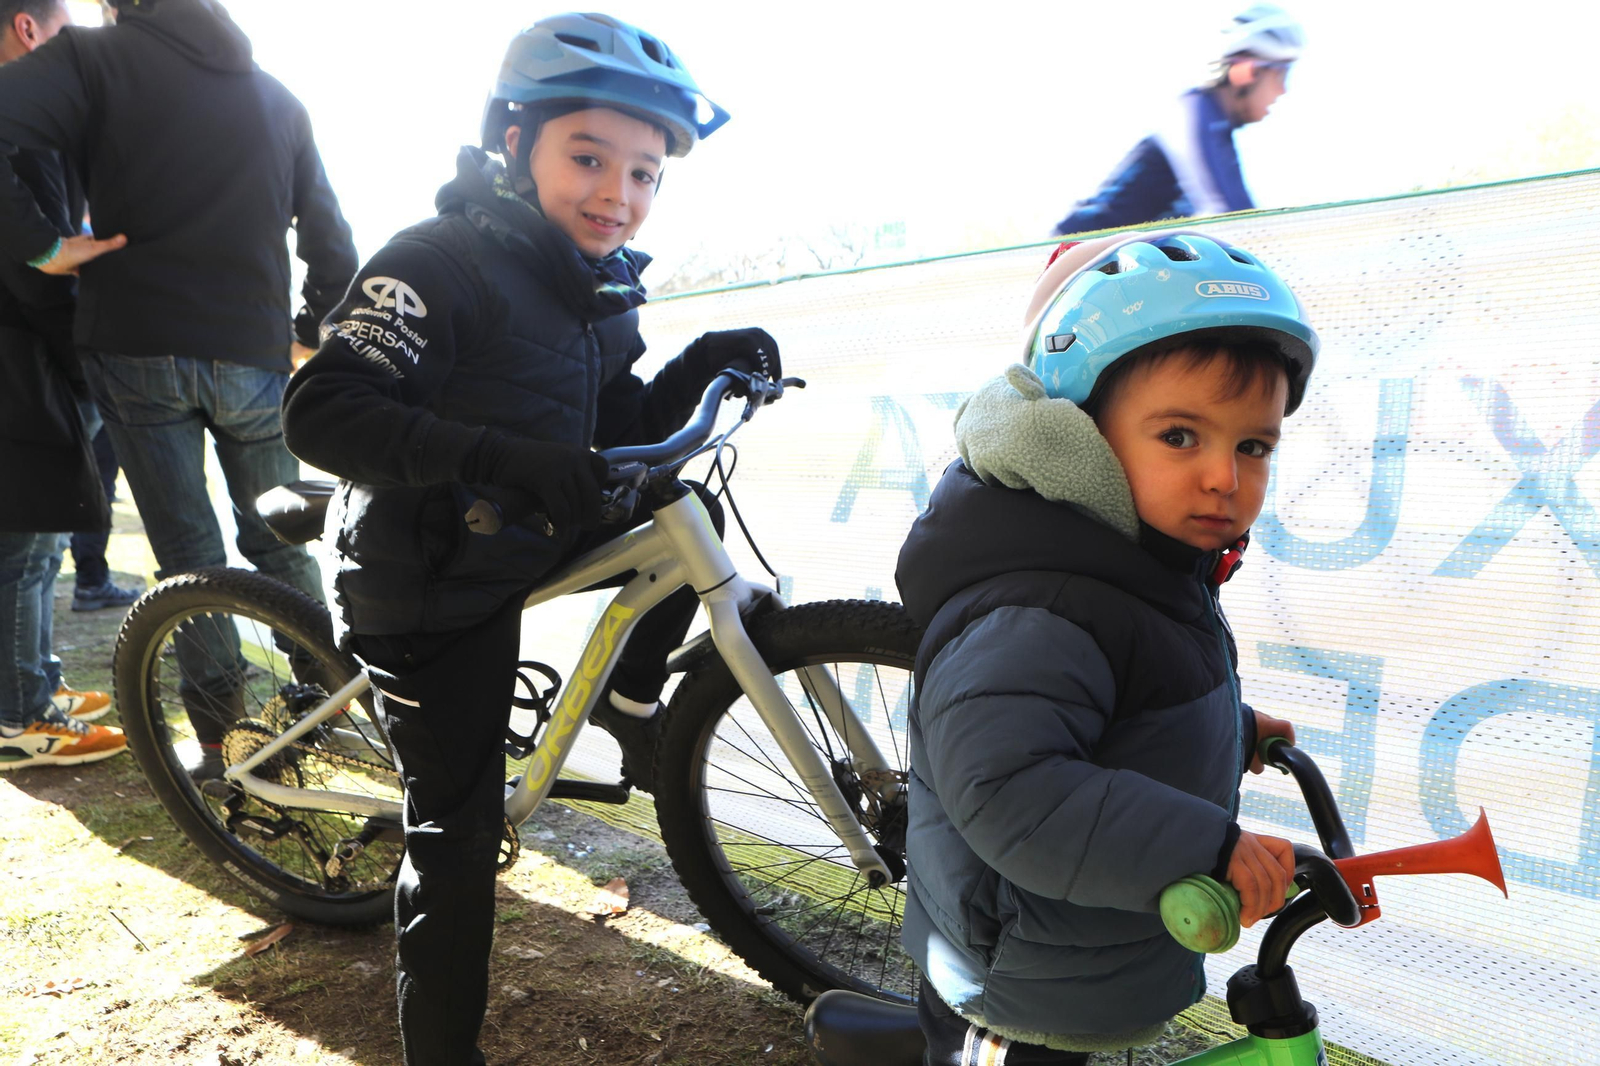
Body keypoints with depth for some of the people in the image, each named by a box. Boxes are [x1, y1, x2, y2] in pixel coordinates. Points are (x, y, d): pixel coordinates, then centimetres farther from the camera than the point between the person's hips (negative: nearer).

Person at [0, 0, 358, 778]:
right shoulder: (279, 99, 11)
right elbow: (334, 247, 11)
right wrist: (307, 331, 22)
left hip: (136, 349, -2)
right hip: (256, 356, 3)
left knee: (188, 554, 6)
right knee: (277, 541, 17)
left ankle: (220, 737, 10)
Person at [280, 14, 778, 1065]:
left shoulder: (603, 288, 4)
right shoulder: (445, 262, -21)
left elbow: (619, 429, 9)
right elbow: (321, 409, -30)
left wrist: (703, 367, -7)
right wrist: (497, 455, -41)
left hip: (531, 538, 7)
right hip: (432, 583, -7)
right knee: (461, 828, -2)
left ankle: (630, 701, 19)